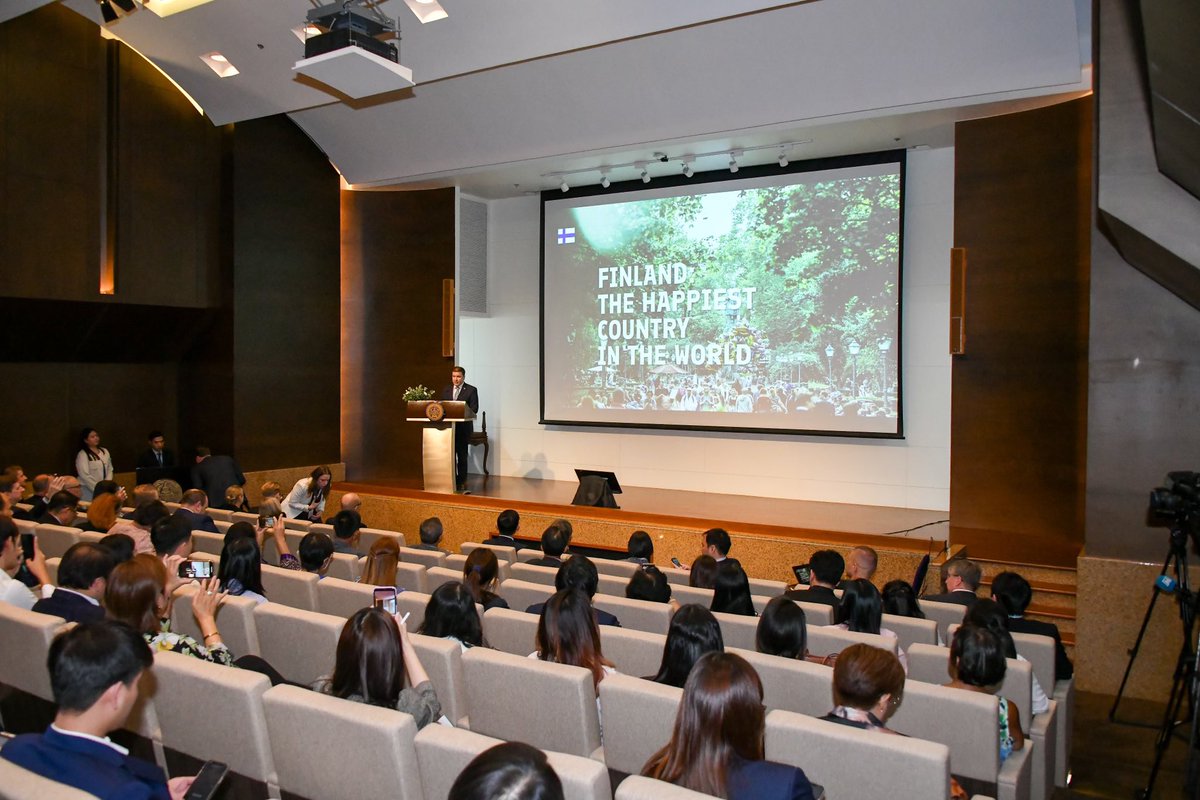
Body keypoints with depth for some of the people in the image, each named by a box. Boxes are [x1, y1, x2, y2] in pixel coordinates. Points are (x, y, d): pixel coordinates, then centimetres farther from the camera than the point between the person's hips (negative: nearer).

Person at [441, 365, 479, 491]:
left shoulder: (471, 390, 0)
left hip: (463, 428, -4)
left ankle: (462, 481, 9)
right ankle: (452, 480, 12)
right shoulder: (446, 390, 13)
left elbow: (474, 409, -7)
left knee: (462, 455, 1)